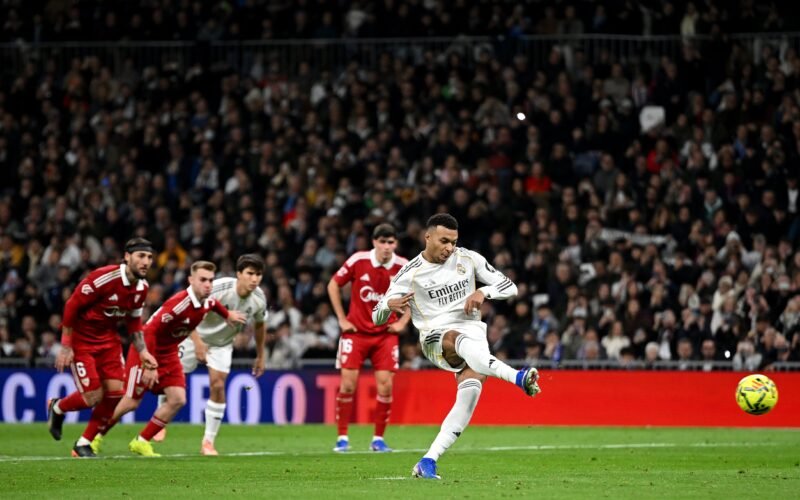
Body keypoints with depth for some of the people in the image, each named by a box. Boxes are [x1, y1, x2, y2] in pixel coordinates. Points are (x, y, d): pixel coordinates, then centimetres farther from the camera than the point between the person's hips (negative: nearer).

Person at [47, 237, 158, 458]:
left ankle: (84, 444, 10)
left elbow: (134, 321, 13)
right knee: (93, 396, -12)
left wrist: (143, 351, 5)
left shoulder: (142, 287, -3)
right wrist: (66, 347, -19)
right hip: (81, 338, -7)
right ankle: (57, 408, 22)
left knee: (115, 393, -6)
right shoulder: (104, 278, -26)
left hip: (108, 339, 7)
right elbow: (71, 306, -20)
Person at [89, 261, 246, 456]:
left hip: (169, 354, 7)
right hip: (147, 351, -7)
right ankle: (94, 438, 18)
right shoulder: (179, 303, -32)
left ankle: (141, 442, 7)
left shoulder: (207, 302, -7)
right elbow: (150, 330, -32)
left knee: (178, 399, -6)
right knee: (131, 402, -3)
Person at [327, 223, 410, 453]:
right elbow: (333, 285, 3)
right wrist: (342, 319, -1)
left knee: (385, 385, -7)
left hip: (386, 333, 1)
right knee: (348, 384, -7)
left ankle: (378, 438, 5)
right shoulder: (358, 261, -10)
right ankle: (342, 437, 4)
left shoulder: (404, 267, -6)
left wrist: (403, 321, 3)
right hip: (356, 330, -1)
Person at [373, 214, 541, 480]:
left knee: (471, 390, -25)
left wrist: (483, 292, -12)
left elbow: (509, 286, 10)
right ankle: (517, 377, -64)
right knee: (462, 340, -40)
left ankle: (428, 462, -20)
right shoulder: (411, 273, 0)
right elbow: (377, 317, 2)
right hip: (436, 337, -3)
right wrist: (390, 305, -23)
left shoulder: (468, 259, 7)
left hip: (473, 331, 3)